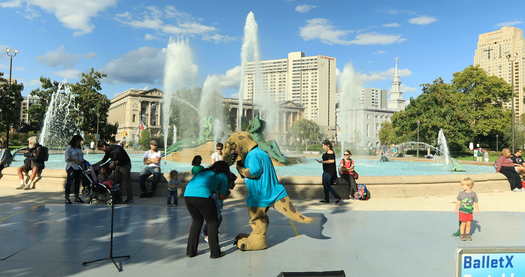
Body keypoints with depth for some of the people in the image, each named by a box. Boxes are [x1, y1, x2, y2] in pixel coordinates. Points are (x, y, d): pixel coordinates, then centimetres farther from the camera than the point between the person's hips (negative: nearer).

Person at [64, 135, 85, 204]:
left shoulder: (79, 148, 16)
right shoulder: (69, 148, -4)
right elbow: (67, 158, -10)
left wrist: (82, 161, 4)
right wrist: (74, 160, -22)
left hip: (78, 167, 7)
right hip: (71, 167, -7)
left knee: (77, 182, 10)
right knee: (69, 182, -9)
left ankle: (77, 197, 18)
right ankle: (67, 197, -5)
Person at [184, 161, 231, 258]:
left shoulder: (204, 172, 33)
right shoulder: (222, 176, 19)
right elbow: (222, 196, 20)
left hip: (187, 194, 6)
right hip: (202, 195, -6)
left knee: (196, 220, 24)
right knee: (212, 222, 13)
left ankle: (190, 250, 25)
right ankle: (215, 252, 13)